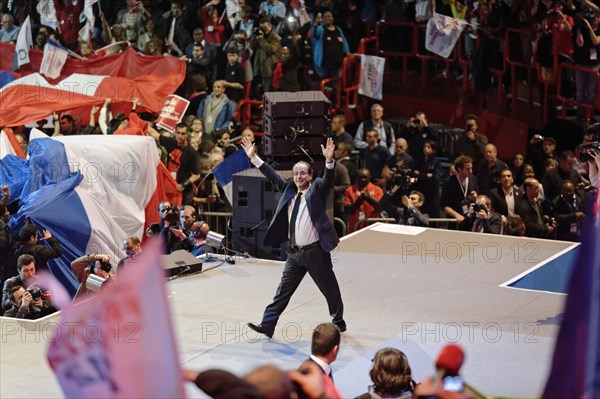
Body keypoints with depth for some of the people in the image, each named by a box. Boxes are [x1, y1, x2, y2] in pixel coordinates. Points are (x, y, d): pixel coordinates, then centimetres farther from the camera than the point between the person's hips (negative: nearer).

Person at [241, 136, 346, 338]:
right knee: (283, 291, 6)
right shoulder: (289, 190, 10)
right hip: (294, 252, 5)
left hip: (315, 251, -5)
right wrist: (254, 157, 11)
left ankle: (338, 322, 25)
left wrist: (329, 160, -39)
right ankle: (267, 325, 6)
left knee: (330, 289, 8)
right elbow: (272, 175, 14)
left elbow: (328, 180, -20)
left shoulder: (317, 190, -4)